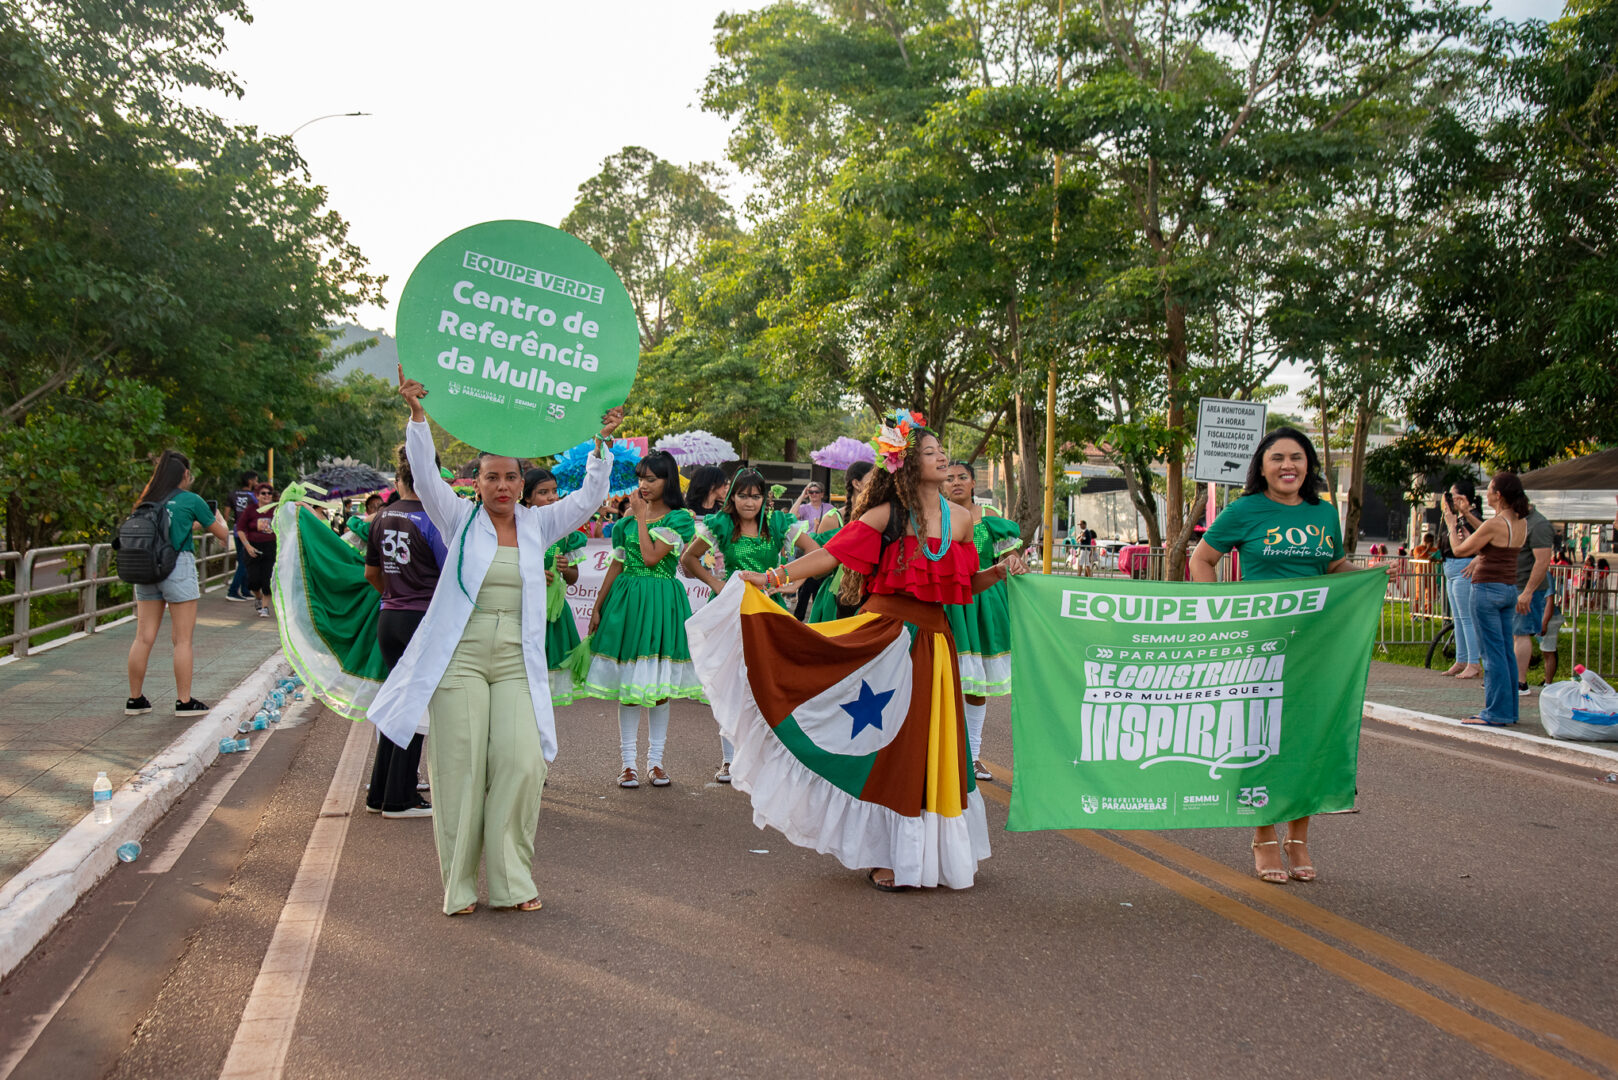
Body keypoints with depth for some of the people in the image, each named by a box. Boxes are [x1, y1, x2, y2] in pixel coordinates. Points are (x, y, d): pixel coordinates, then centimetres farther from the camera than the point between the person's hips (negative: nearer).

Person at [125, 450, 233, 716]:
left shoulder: (147, 500, 11)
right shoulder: (190, 500, -2)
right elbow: (222, 534, 7)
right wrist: (219, 518, 30)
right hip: (177, 567, -5)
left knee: (143, 637, 8)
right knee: (182, 639, 1)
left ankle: (135, 699, 14)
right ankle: (184, 701, 4)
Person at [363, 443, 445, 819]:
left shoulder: (381, 518, 6)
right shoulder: (433, 520, -13)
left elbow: (371, 572, 16)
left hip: (389, 619, 6)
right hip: (424, 619, -6)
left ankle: (379, 794, 23)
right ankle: (399, 799, 8)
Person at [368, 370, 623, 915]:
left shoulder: (537, 524, 11)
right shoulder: (461, 520, 5)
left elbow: (589, 498, 7)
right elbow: (425, 475, -7)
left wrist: (601, 443, -4)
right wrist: (418, 414, -19)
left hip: (516, 664, 2)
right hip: (459, 659, -2)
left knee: (521, 764, -7)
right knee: (461, 768, -2)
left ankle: (512, 881, 5)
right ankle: (459, 885, 9)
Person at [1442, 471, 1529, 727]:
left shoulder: (1494, 524, -18)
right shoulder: (1521, 524, 6)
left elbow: (1460, 550, -8)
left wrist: (1451, 525, 7)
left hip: (1488, 589, -8)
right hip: (1510, 590, 8)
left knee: (1492, 651, -4)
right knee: (1506, 651, 13)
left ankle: (1496, 713, -2)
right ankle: (1509, 710, 18)